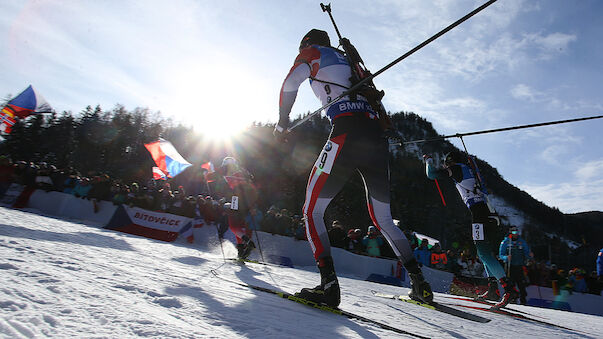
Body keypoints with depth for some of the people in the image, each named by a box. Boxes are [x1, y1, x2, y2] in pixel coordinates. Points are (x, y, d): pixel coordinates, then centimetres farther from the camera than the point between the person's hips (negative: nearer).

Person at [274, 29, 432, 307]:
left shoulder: (311, 52, 17)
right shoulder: (349, 59, 35)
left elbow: (290, 83, -1)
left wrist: (282, 122, 10)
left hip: (347, 132, -7)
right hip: (377, 135, 7)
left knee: (312, 211, 1)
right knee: (383, 219, 16)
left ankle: (329, 284, -13)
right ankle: (419, 283, 12)